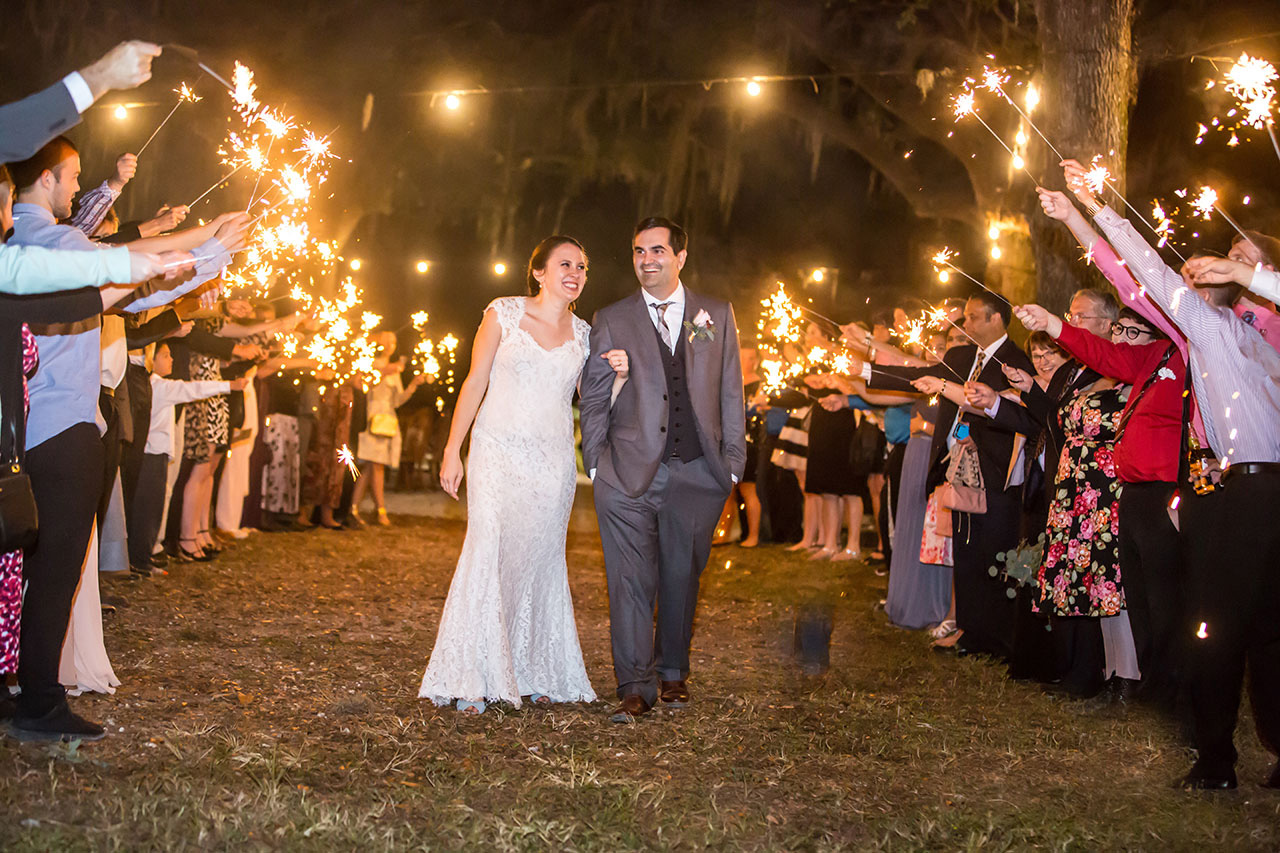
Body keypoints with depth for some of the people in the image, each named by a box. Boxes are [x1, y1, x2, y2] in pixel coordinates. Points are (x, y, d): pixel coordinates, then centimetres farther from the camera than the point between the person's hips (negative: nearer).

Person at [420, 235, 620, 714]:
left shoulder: (584, 334, 10)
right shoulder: (504, 314, 1)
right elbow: (476, 382, 1)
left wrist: (616, 375, -6)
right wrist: (452, 450, -3)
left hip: (555, 460, 3)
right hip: (499, 454, -3)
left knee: (542, 562, 6)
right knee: (489, 554, -11)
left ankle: (533, 674, 15)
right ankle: (471, 679, -5)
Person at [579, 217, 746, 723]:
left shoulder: (718, 316, 10)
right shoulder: (611, 320, 7)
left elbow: (731, 393, 10)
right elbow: (593, 400, 8)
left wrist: (733, 460, 5)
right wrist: (595, 464, 1)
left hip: (697, 473, 1)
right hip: (629, 472, -1)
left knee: (681, 577, 8)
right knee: (631, 580, -5)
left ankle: (673, 674, 24)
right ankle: (635, 687, 1)